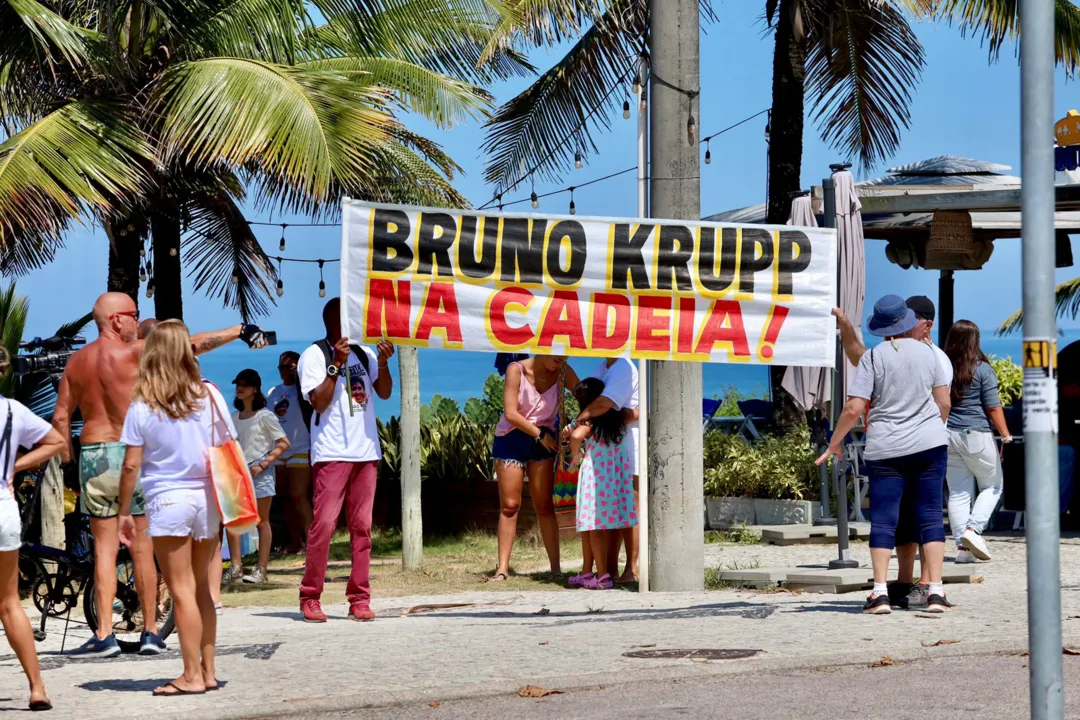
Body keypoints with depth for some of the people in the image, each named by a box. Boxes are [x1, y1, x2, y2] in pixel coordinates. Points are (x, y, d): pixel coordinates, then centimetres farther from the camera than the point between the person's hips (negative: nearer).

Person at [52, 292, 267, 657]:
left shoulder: (77, 362, 7)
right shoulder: (133, 352, -8)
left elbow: (60, 416, 8)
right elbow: (192, 345, -9)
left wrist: (68, 460, 15)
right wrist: (239, 330, -5)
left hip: (92, 456, 4)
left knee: (104, 549, 7)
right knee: (143, 548, 5)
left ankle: (104, 634, 2)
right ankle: (150, 632, 10)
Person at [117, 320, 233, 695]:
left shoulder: (142, 406, -6)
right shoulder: (209, 396, 0)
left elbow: (131, 466, -6)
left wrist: (124, 513, 2)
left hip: (167, 501, -4)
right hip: (207, 499, 4)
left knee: (182, 591, 0)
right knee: (201, 588, 14)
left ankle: (192, 675, 0)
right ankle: (208, 671, 16)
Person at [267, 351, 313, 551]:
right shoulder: (273, 393, 14)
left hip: (301, 451, -6)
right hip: (278, 453, 6)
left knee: (299, 496, -13)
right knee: (288, 499, 7)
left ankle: (309, 540, -11)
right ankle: (296, 541, 13)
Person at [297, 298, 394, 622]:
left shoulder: (364, 354, 16)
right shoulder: (314, 355, 1)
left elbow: (385, 392, 7)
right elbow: (319, 402, -8)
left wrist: (383, 362, -9)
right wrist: (336, 365, -15)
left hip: (366, 450, 5)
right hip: (332, 452, -5)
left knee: (362, 526, 3)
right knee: (324, 523, -10)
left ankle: (359, 599, 6)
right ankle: (310, 597, -2)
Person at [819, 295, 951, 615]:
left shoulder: (873, 357, -6)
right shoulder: (926, 352, 3)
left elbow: (853, 409, -10)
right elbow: (944, 402, 7)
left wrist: (834, 443, 3)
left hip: (885, 448, -2)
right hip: (929, 444, 2)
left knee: (883, 520, 1)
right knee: (930, 516, 5)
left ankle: (880, 592, -5)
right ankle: (935, 591, 0)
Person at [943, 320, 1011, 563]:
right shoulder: (982, 370, -8)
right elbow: (993, 407, -9)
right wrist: (1005, 435, -2)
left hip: (947, 434, 4)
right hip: (976, 434, -4)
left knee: (958, 493, 8)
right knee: (992, 486, 12)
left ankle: (962, 546, 4)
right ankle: (973, 528, -7)